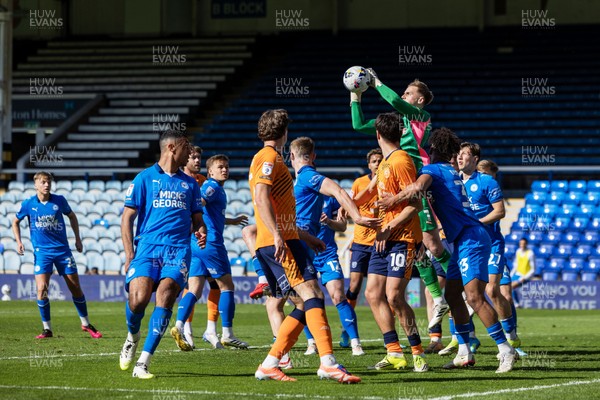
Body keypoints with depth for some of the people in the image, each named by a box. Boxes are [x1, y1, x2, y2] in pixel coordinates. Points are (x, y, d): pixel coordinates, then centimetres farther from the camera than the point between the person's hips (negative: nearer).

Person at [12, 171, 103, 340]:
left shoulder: (59, 201, -3)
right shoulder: (28, 204, -4)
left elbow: (72, 216, 15)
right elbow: (16, 222, 13)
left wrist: (77, 239, 13)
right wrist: (19, 242, 1)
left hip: (62, 250, 1)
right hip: (42, 252, -1)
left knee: (75, 288, 4)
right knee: (42, 289, -15)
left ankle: (85, 324, 22)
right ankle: (47, 329, -2)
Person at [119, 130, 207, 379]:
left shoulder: (189, 183, 20)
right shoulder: (145, 178, 8)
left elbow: (197, 218, 24)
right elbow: (128, 217, 5)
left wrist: (201, 231, -1)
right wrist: (129, 254, -4)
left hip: (178, 249, 2)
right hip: (148, 246, -2)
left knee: (165, 297, -19)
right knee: (138, 297, -21)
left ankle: (143, 363, -17)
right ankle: (132, 337, 14)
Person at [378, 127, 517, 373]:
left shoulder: (432, 169, -7)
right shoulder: (451, 172, 21)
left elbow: (418, 187, -29)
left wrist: (394, 200, -16)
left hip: (471, 239, -10)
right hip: (465, 240, 10)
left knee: (474, 296, -16)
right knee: (452, 293, 11)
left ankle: (506, 350, -18)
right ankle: (464, 353, 11)